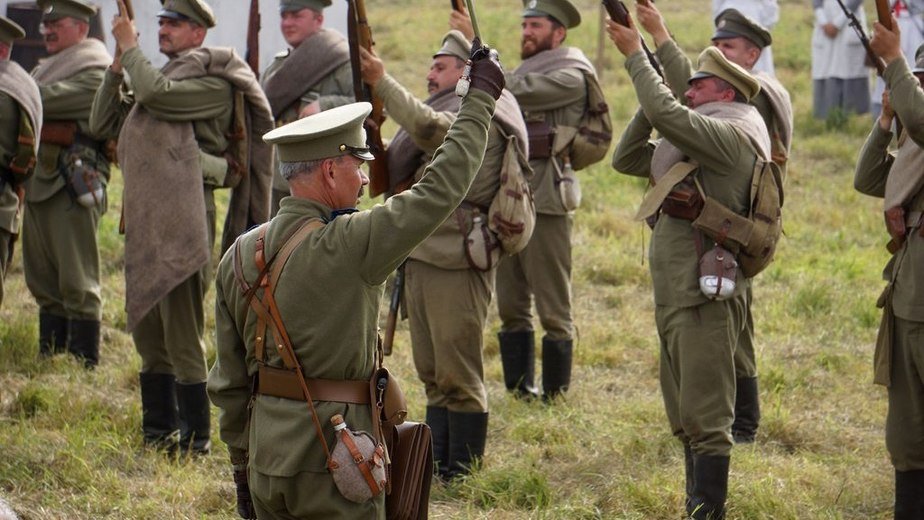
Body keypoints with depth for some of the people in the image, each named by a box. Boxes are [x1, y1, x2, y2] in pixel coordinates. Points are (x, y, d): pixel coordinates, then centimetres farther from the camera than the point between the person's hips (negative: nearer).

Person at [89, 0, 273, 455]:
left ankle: (194, 438, -3)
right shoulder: (161, 75, 19)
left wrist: (129, 46, -10)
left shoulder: (213, 81, -7)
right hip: (145, 217, 9)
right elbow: (103, 122, 17)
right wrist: (117, 64, 7)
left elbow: (155, 93, -23)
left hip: (183, 216, -9)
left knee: (181, 331, -8)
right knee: (146, 328, 15)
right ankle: (158, 430, 25)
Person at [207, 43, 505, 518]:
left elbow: (228, 381, 10)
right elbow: (440, 190, -12)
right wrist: (480, 97, -2)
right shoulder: (345, 246, -16)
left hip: (267, 459, 7)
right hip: (332, 462, -7)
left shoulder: (239, 256, 5)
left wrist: (242, 466, 20)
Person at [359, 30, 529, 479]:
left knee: (459, 376, -4)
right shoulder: (442, 111, 20)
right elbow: (395, 173, 21)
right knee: (433, 375, 14)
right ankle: (436, 467, 22)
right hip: (421, 257, 10)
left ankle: (463, 475, 2)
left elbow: (429, 129, -30)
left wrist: (381, 83, -32)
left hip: (455, 261, -10)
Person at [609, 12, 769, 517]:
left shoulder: (733, 135, -11)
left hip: (705, 292, -11)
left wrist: (635, 55, -16)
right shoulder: (694, 143, 21)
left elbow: (668, 114, -25)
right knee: (686, 416, 16)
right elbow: (626, 159, 21)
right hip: (674, 291, 11)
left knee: (706, 416, -9)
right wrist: (649, 103, 11)